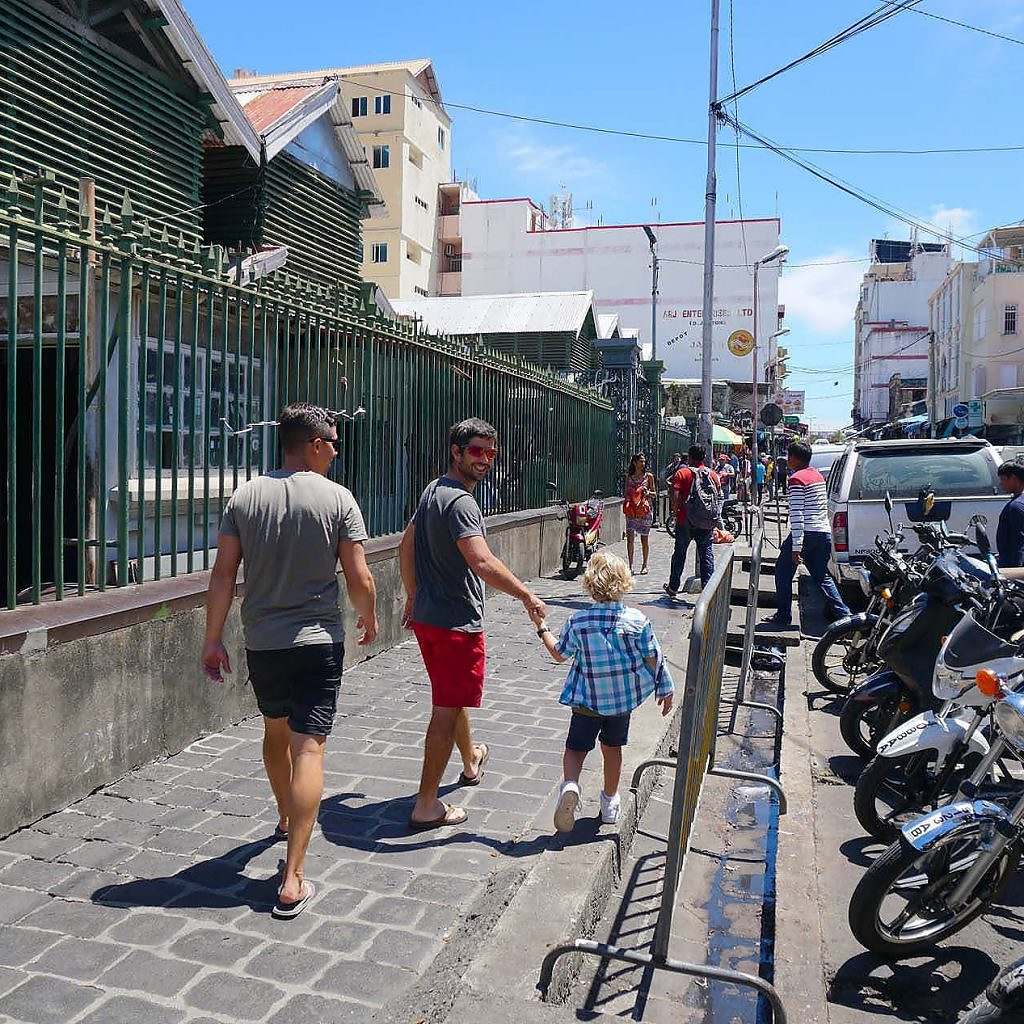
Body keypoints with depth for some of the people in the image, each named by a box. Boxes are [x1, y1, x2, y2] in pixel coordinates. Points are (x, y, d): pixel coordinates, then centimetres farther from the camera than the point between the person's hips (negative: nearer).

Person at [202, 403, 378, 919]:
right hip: (318, 642, -4)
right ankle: (292, 881, -6)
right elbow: (359, 578, -9)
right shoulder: (337, 498, -8)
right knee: (308, 748, -3)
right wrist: (369, 619, 10)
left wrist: (213, 640, 5)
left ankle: (287, 819, 48)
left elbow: (223, 574, -2)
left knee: (275, 730, 25)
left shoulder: (245, 496, 1)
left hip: (261, 643, 4)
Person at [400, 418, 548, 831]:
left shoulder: (432, 491, 10)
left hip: (426, 616, 10)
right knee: (448, 709, -2)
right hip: (457, 623, -10)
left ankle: (471, 760, 51)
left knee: (452, 696, 27)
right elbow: (482, 563, -32)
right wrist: (527, 596, -25)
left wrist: (413, 596, 26)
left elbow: (406, 545, 19)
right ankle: (426, 806, 5)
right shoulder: (460, 501, -21)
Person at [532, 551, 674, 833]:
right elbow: (653, 659, -5)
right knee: (612, 748, 20)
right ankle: (610, 802, 33)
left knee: (576, 748, 9)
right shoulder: (637, 620, -13)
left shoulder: (578, 621, -15)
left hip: (587, 701, -2)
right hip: (623, 699, 2)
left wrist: (541, 628, 13)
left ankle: (570, 784, -20)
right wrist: (665, 690, 9)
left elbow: (559, 654, -1)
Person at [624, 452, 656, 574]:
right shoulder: (629, 476, 8)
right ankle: (630, 566, 0)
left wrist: (648, 493, -14)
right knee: (630, 537, -6)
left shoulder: (649, 476, 2)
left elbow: (654, 494, 6)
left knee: (644, 539, 4)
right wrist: (626, 506, 4)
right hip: (631, 511, 2)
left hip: (645, 510, -2)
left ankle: (645, 565, 17)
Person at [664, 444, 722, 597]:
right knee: (706, 553, 5)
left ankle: (673, 587, 23)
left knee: (679, 553, 12)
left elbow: (676, 496, -14)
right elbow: (719, 497, 6)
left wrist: (678, 510, -1)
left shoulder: (682, 473, -6)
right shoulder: (713, 475, 5)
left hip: (685, 521, -2)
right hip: (707, 523, 2)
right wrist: (716, 518, 15)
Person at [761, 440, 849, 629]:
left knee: (783, 571, 7)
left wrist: (796, 547, -20)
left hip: (807, 533, -8)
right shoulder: (818, 475, 16)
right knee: (822, 576, 15)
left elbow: (797, 515, -17)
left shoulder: (797, 479, -11)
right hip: (824, 532, 8)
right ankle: (843, 614, 6)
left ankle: (783, 616, 8)